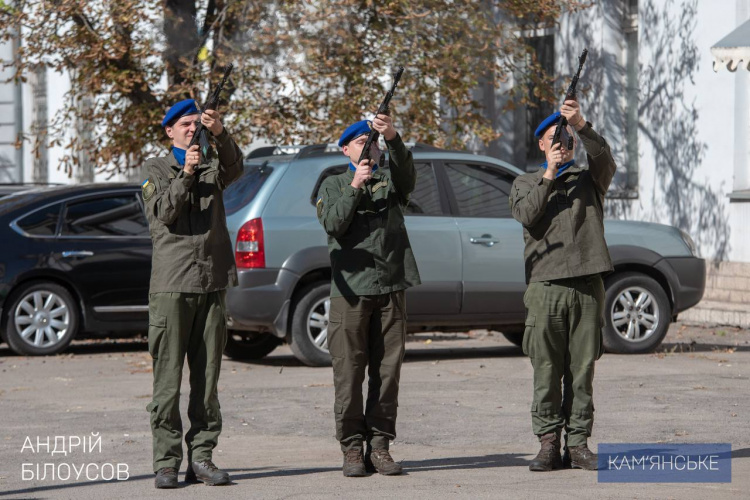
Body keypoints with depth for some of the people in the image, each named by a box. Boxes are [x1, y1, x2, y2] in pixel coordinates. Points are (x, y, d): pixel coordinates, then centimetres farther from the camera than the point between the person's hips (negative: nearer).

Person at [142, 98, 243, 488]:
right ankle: (166, 462, -4)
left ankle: (201, 456, 8)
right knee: (168, 376, -5)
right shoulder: (155, 170, 10)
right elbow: (164, 213, -6)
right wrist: (186, 174, -19)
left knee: (207, 376, 4)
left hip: (212, 282, 3)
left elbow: (235, 167, -8)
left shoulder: (213, 168, 16)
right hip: (171, 283, -3)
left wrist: (220, 133, -27)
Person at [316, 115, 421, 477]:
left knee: (387, 371, 2)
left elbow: (407, 174, -10)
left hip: (391, 286, 2)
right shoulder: (334, 185, 12)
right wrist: (355, 186, -15)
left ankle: (380, 445, 7)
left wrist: (393, 138, -27)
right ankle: (352, 447, 2)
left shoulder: (390, 181, 15)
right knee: (349, 371, -3)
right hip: (350, 287, -2)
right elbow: (333, 224, -5)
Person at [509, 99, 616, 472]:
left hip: (587, 285, 1)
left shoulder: (589, 179, 16)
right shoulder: (526, 183, 17)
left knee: (582, 369, 0)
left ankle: (578, 444, 4)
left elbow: (604, 158, -7)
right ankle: (548, 444, 0)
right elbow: (526, 215, -3)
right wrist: (548, 176, -7)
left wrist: (581, 125, -22)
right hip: (545, 284, -1)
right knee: (546, 371, -3)